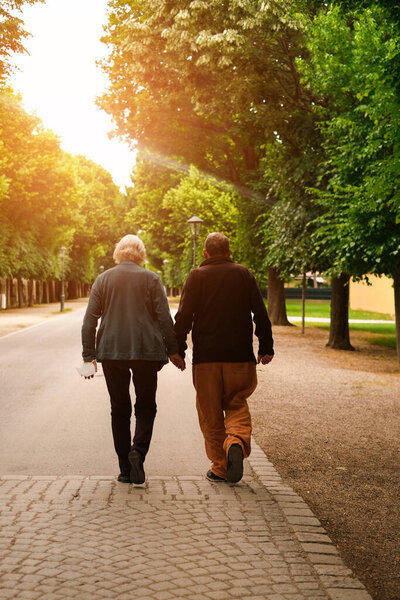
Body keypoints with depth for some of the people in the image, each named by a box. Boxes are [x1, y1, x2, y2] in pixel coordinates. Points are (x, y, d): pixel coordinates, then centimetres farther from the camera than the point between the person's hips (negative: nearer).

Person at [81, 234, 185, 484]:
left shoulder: (103, 279, 6)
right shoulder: (150, 278, 0)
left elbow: (90, 319, 3)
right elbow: (164, 317, -3)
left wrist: (89, 355, 5)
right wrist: (173, 350, 4)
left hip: (111, 351, 2)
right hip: (146, 351, -2)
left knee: (120, 409, 10)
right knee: (146, 407, 11)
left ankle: (125, 469, 10)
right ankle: (138, 450, -13)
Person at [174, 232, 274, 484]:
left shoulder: (196, 276, 1)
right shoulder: (244, 274, 6)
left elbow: (184, 317, -4)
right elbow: (261, 314, 5)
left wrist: (178, 349, 2)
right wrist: (266, 347, 11)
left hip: (206, 357, -1)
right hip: (239, 356, 1)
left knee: (210, 413, 8)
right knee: (237, 405, 14)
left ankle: (220, 466, 9)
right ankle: (237, 440, -14)